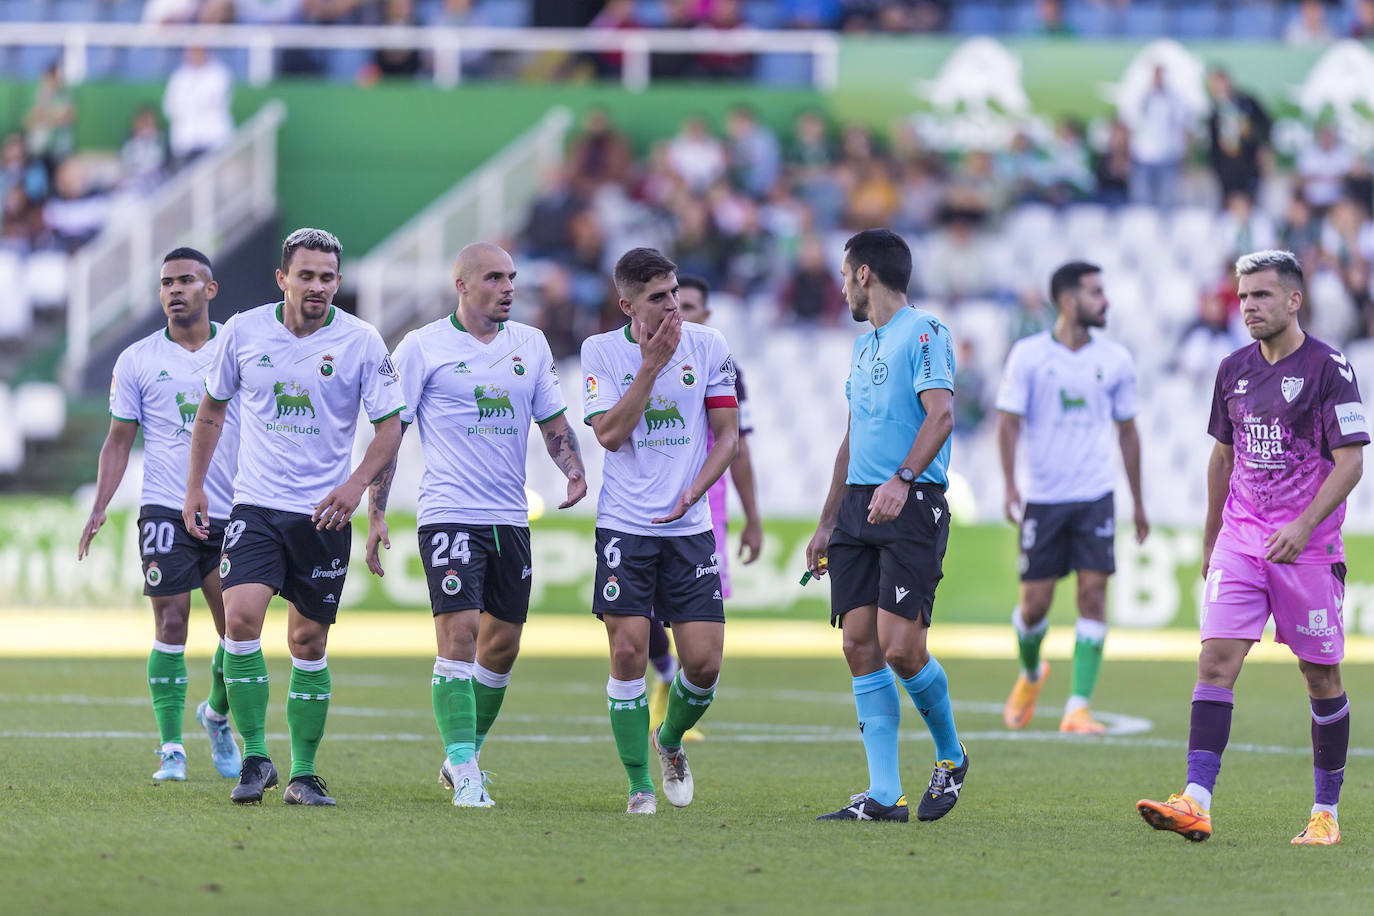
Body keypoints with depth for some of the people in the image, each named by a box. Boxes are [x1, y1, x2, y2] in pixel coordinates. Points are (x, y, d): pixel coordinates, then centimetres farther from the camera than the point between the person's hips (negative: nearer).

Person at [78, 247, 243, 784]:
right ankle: (172, 749, -3)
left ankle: (217, 715, 29)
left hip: (233, 512, 1)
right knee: (171, 625, -8)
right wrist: (99, 508, -3)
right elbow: (119, 440, 8)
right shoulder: (137, 360, 4)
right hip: (165, 511, -1)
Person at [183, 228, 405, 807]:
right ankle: (255, 758, -7)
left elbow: (390, 424, -2)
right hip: (255, 504, 1)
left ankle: (303, 774, 15)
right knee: (241, 618, -17)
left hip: (323, 513, -1)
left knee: (309, 643, 4)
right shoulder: (243, 331, 0)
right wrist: (195, 486, 11)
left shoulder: (361, 341, -5)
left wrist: (357, 483, -18)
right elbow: (213, 408, 14)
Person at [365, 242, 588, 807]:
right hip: (449, 513, -6)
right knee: (459, 632, -16)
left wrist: (574, 470, -4)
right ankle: (465, 776, -16)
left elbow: (553, 420, 16)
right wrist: (375, 513, -6)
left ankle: (463, 755, 27)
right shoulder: (422, 347, -3)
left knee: (502, 643, 9)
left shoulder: (531, 344, 11)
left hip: (511, 516, 6)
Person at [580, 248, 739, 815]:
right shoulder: (600, 351, -1)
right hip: (624, 527, -1)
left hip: (689, 528, 1)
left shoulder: (707, 345, 3)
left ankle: (670, 741, 26)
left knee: (704, 662, -5)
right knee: (629, 654, -9)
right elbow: (610, 434, -11)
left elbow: (727, 434, 5)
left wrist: (693, 491, -10)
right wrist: (651, 365, -16)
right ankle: (639, 783, 4)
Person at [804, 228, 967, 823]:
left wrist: (902, 479, -32)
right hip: (858, 507, 8)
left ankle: (951, 756, 12)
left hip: (912, 506, -8)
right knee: (860, 646, -2)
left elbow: (940, 414, -18)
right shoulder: (864, 346, 22)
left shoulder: (924, 333, -5)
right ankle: (883, 795, -1)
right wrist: (827, 522, 24)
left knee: (900, 649, -14)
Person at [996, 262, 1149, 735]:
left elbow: (1127, 432, 14)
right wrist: (1010, 487, -16)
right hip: (1043, 497, -2)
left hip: (1095, 497, 2)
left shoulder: (1115, 360, 6)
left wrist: (1139, 504, 17)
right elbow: (1008, 424, -3)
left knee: (1093, 594, -11)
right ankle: (1030, 674, 34)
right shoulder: (1028, 355, -3)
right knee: (1035, 603, 1)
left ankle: (1078, 709, -11)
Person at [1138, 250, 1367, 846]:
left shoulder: (1328, 367, -7)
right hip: (1240, 542, 4)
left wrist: (1303, 526, -21)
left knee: (1321, 677, 4)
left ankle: (1326, 812, 17)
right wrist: (1210, 540, 22)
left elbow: (1350, 461, -11)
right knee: (1216, 661, -11)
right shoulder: (1234, 370, 10)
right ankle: (1196, 804, -19)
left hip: (1308, 546, -4)